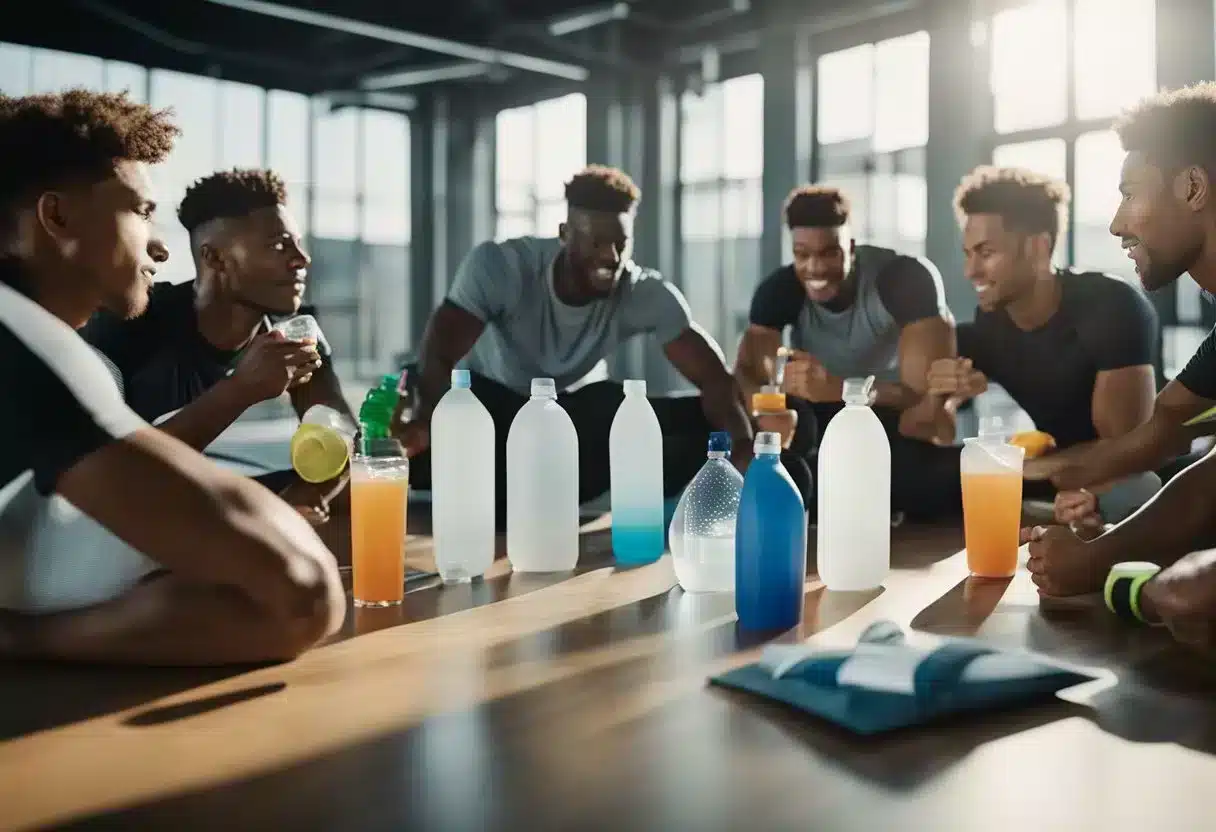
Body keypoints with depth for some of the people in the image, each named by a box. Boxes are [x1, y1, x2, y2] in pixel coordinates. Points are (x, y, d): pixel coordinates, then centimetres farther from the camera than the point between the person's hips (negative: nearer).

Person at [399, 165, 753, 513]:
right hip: (491, 399, -1)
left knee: (700, 423, -19)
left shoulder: (648, 294, -25)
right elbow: (438, 352, -35)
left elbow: (713, 375, -28)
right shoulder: (500, 265, -30)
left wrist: (742, 444, -49)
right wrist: (424, 420, -57)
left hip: (578, 404, 2)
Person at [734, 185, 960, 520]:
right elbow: (747, 374, -25)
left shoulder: (906, 278, -27)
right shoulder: (779, 289, -17)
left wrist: (839, 388, -50)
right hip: (822, 417, 2)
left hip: (893, 414, -2)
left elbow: (929, 389, -33)